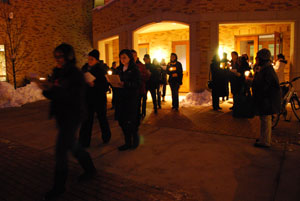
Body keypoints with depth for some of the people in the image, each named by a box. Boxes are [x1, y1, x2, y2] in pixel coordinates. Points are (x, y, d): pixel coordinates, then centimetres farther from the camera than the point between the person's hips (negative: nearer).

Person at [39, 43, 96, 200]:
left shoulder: (76, 75, -15)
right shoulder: (57, 73, 8)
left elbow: (74, 98, -25)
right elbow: (52, 95, 9)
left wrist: (53, 89, -33)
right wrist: (46, 89, -13)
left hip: (72, 116, -9)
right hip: (61, 115, 9)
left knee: (61, 149, -5)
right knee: (71, 145, 19)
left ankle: (59, 187, 11)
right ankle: (90, 169, 38)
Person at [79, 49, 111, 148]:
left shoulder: (101, 70, -10)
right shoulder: (85, 68, 4)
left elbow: (106, 86, -15)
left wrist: (94, 84, -27)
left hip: (99, 99, -4)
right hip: (88, 98, 4)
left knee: (102, 118, 12)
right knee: (87, 120, 4)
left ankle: (106, 137, 35)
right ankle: (84, 141, 11)